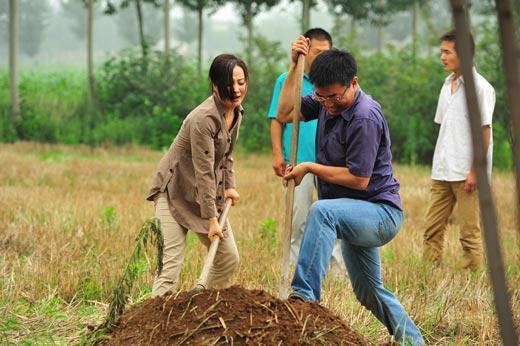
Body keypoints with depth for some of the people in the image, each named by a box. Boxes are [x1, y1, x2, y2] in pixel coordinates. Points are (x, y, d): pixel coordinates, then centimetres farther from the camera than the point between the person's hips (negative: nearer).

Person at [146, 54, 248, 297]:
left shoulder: (236, 112, 0)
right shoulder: (203, 119, -27)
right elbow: (204, 172, -26)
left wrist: (229, 186, 3)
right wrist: (211, 219, -24)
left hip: (206, 194, 9)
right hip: (175, 192, -9)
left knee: (229, 259, 10)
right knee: (171, 264, -17)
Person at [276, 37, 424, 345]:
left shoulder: (365, 117, -23)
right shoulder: (326, 101, 3)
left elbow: (358, 179, -24)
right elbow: (285, 114, 3)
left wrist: (309, 167, -15)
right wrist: (294, 66, -6)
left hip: (381, 213, -10)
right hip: (356, 215, 10)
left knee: (323, 211, -36)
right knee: (370, 292, 19)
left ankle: (304, 296, -42)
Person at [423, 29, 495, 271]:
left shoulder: (480, 88, -8)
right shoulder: (447, 85, 15)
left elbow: (484, 132, -12)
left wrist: (475, 171, -16)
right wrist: (439, 164, 12)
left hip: (465, 173, -7)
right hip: (442, 172, 7)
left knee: (469, 232, -2)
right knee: (433, 228, 5)